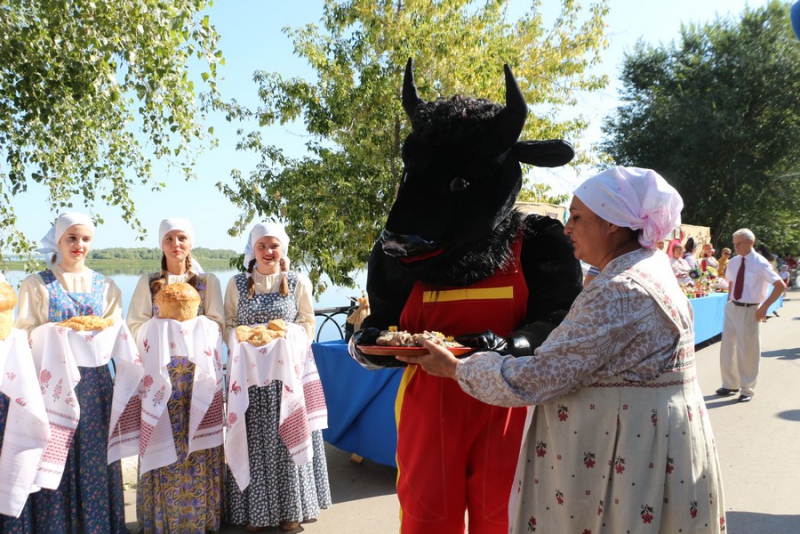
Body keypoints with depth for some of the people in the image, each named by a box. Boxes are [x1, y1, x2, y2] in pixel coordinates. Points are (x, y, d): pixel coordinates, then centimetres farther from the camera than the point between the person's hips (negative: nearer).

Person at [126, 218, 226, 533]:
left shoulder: (207, 281, 8)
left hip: (198, 368, 0)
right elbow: (135, 325, 3)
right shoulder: (148, 282, 10)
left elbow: (216, 325, 1)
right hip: (159, 368, 1)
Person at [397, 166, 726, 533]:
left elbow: (536, 379, -24)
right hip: (645, 439, 9)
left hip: (629, 452, -9)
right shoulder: (649, 268, 7)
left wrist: (456, 368, -12)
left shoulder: (621, 293, -24)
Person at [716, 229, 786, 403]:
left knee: (747, 351, 4)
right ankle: (730, 385, 28)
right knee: (727, 348, 12)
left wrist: (764, 307, -17)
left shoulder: (760, 264, -14)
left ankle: (747, 389, 20)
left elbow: (781, 286, -15)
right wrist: (729, 300, 10)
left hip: (750, 311, -6)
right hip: (732, 308, 6)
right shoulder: (734, 262, 4)